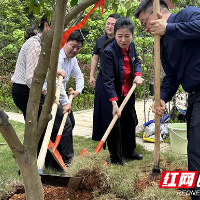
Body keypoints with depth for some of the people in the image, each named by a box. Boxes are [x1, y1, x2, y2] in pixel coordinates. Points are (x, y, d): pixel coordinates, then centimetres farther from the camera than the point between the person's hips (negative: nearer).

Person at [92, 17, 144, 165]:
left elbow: (136, 61, 15)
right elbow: (108, 80, -30)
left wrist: (138, 74, -6)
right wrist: (114, 102, -37)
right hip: (111, 94, -7)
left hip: (127, 93, 8)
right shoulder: (109, 52, -26)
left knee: (130, 121, 19)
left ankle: (129, 151, 40)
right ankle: (116, 159, 14)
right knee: (114, 125, -4)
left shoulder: (131, 46, -5)